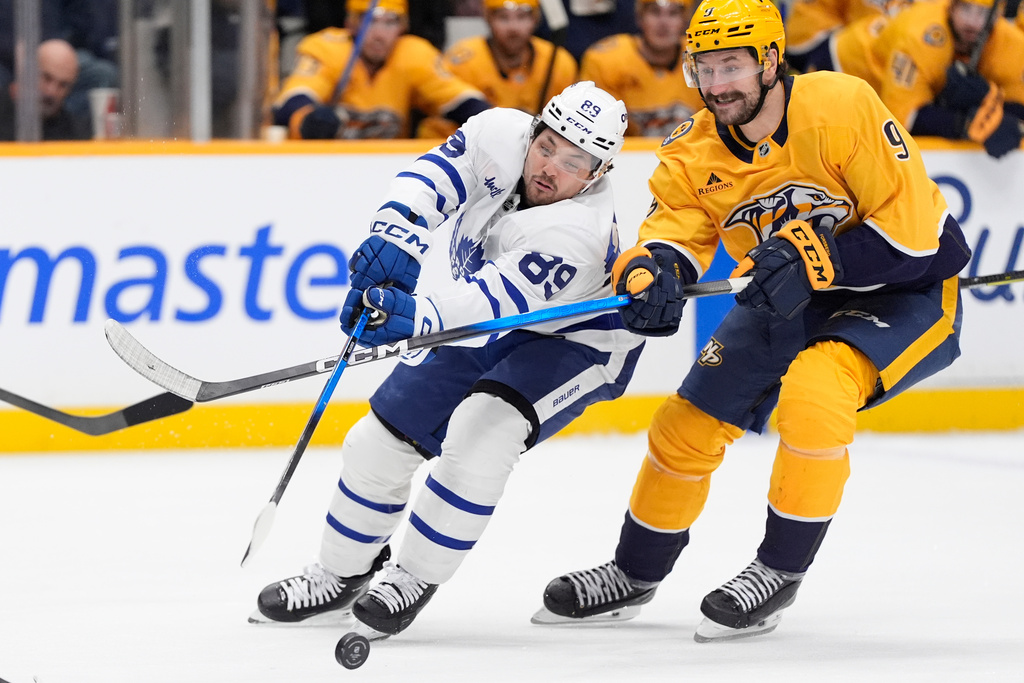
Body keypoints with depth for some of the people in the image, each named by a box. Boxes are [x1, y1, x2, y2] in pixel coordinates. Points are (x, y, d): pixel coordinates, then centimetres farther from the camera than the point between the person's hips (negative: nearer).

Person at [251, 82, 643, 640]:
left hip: (577, 341, -7)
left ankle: (416, 577, -14)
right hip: (492, 333, 7)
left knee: (481, 431, -31)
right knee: (384, 435, 3)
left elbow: (498, 298, -47)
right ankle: (341, 574, 24)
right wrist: (397, 233, -45)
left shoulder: (579, 229, -38)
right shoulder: (501, 137, -20)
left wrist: (421, 317, -64)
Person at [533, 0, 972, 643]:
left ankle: (780, 572, -15)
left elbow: (911, 226, -27)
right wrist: (650, 269, -39)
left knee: (812, 392, -32)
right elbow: (675, 227, -16)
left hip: (910, 285, -6)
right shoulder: (696, 151, -9)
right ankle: (635, 575, 26)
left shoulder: (840, 107, -28)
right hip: (792, 301, 7)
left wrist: (816, 260, -35)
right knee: (688, 422, 3)